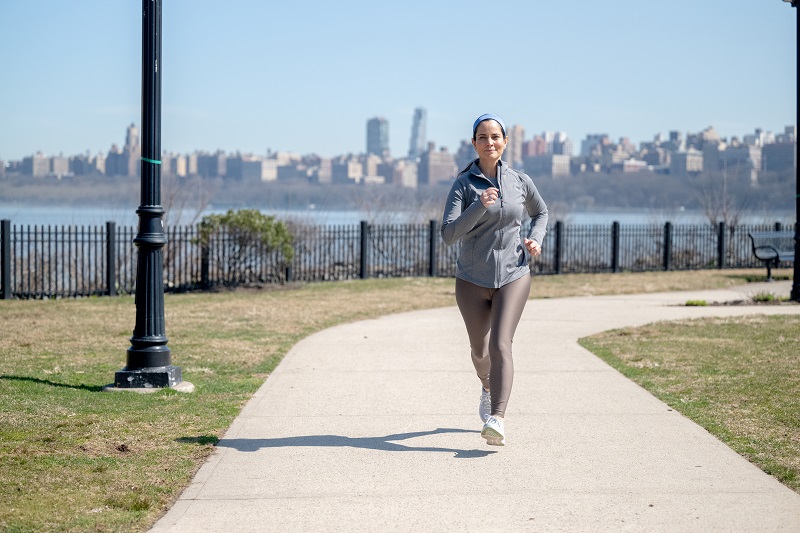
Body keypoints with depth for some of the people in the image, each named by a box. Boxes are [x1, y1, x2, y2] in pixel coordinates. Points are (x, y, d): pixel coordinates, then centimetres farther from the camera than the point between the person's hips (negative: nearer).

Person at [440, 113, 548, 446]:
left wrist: (536, 239, 3)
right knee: (480, 349, 17)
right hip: (473, 280, 1)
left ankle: (497, 421, -30)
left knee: (500, 346, -19)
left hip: (513, 276, 0)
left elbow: (540, 212, 22)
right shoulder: (464, 185, -7)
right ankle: (489, 387, 52)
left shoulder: (520, 181, 1)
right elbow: (448, 235, -17)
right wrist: (479, 207, -29)